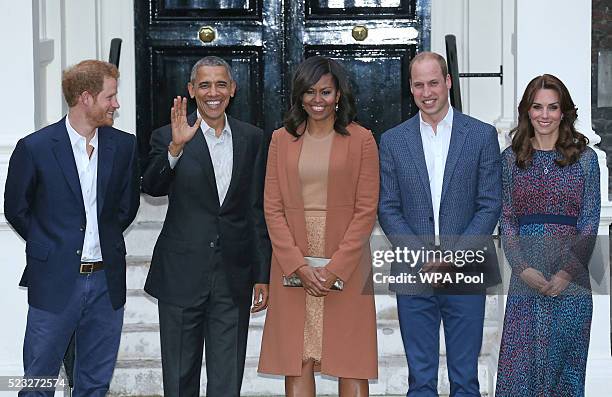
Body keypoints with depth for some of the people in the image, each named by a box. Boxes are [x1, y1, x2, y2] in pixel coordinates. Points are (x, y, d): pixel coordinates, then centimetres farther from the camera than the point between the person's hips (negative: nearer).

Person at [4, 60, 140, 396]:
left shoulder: (123, 145, 2)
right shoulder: (35, 147, -8)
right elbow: (16, 209, 4)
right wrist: (50, 246, 10)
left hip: (106, 282, 3)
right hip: (54, 283, -3)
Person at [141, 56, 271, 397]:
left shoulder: (252, 138, 7)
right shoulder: (168, 137, 0)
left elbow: (258, 210, 9)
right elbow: (152, 187, -18)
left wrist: (263, 274, 7)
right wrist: (176, 147, -34)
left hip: (233, 281, 2)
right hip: (182, 277, -2)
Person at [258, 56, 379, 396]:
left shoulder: (361, 139, 2)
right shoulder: (282, 140, 8)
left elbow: (366, 210, -2)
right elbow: (273, 209, 4)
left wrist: (334, 268, -11)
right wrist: (299, 266, -8)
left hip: (346, 264, -2)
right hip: (293, 267, 2)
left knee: (351, 359, 0)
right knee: (296, 361, 2)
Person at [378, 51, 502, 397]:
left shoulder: (482, 135, 3)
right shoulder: (393, 141, 7)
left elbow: (490, 205, -1)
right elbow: (388, 209, 4)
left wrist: (452, 257, -11)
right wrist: (422, 257, -9)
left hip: (465, 274, -1)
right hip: (413, 274, 1)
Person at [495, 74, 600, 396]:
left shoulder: (585, 158, 3)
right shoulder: (511, 159, 7)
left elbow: (589, 222, 0)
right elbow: (506, 219, 4)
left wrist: (567, 272, -9)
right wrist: (522, 268, -8)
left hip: (571, 277, -1)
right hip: (525, 276, 1)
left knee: (565, 359, 5)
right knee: (520, 360, 0)